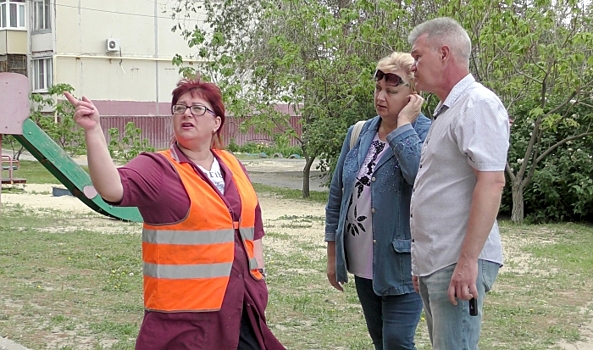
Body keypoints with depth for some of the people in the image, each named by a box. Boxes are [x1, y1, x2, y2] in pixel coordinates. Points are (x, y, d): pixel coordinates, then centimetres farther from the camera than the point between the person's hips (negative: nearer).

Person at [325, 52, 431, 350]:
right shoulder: (358, 134, 7)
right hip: (363, 265, 6)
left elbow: (420, 175, -33)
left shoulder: (426, 134, -10)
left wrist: (403, 124, -23)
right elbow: (337, 195, 12)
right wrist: (332, 254, 12)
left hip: (402, 265, -6)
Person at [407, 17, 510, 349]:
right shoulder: (447, 110, 18)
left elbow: (492, 183, -21)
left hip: (458, 264, -10)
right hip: (436, 262, 10)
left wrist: (468, 261, -24)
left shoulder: (478, 104, -12)